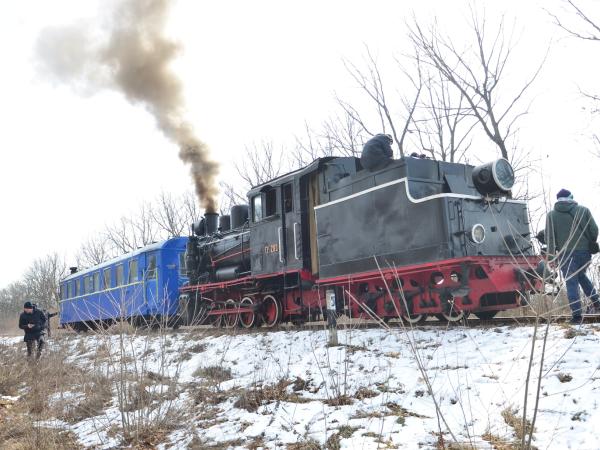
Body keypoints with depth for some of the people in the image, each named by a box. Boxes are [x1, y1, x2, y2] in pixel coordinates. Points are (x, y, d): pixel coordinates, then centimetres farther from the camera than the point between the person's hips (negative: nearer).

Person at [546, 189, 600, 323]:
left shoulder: (551, 215, 2)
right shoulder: (583, 210, 3)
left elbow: (549, 237, -1)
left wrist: (552, 254, 8)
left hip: (565, 254, -2)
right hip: (584, 252, 2)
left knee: (571, 283, 3)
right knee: (581, 275, 27)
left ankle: (576, 314, -3)